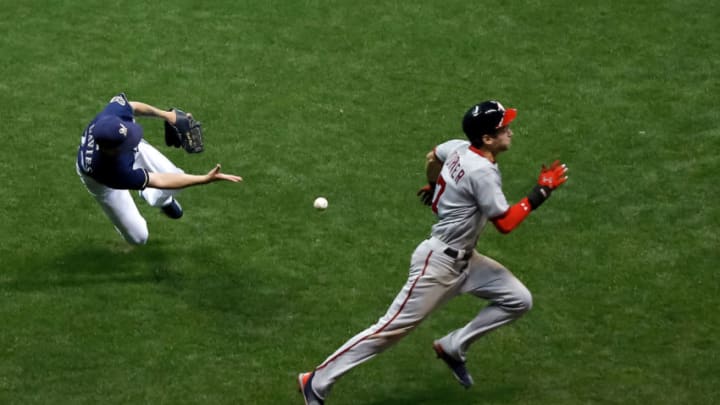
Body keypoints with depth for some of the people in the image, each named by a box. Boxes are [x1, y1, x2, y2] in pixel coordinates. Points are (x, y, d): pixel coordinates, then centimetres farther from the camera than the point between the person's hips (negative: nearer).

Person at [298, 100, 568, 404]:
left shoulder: (459, 148, 0)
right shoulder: (483, 173, -25)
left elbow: (433, 157, 22)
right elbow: (505, 223, -20)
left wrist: (433, 185, 42)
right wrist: (542, 192, -15)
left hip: (463, 260, 10)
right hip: (439, 263, -10)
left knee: (518, 300, 6)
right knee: (393, 328, -5)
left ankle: (453, 346, 15)